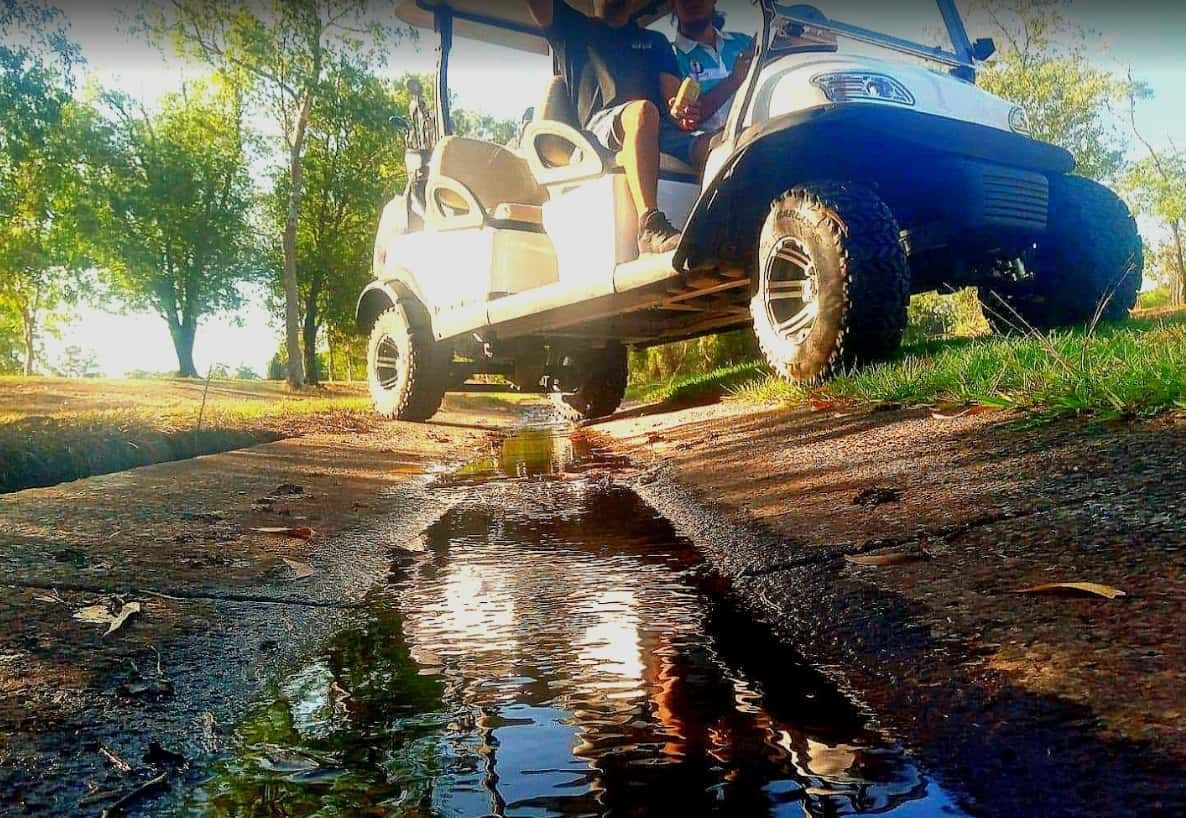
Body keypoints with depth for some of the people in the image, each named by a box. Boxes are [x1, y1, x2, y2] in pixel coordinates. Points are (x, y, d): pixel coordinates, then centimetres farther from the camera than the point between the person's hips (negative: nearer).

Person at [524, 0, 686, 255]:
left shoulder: (655, 41, 30)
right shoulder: (572, 28, 26)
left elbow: (673, 94, 12)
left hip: (657, 133, 3)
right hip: (599, 126, -3)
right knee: (642, 111, -36)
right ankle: (651, 227, -49)